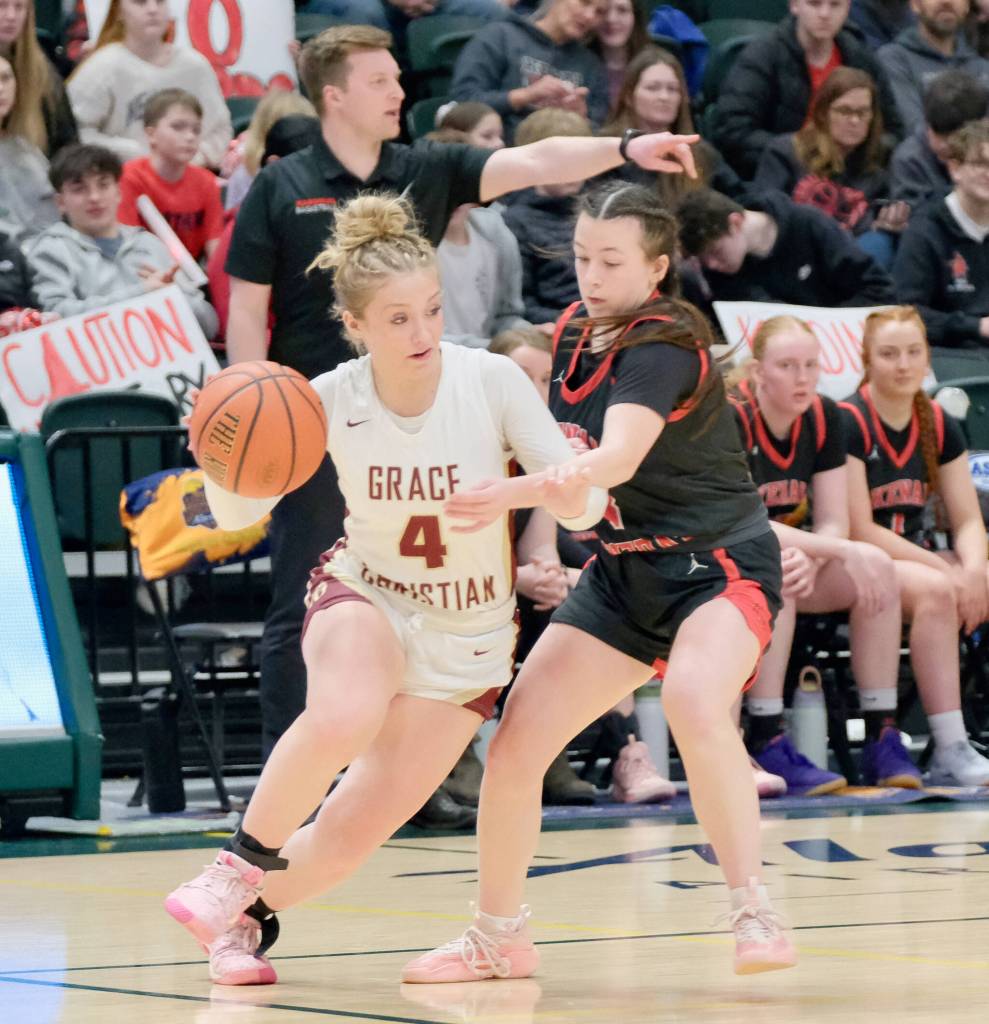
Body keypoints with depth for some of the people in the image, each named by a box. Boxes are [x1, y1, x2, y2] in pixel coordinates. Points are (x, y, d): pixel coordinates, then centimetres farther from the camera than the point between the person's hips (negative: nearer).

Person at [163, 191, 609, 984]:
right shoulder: (333, 399, -16)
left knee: (351, 836, -3)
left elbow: (587, 507, -17)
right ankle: (241, 867, -14)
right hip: (366, 597, -1)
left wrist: (565, 491, -41)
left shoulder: (491, 381, -19)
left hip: (468, 637, 1)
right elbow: (239, 514, -9)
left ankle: (249, 912, 28)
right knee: (344, 717, -37)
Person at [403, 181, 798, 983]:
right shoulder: (574, 333, 4)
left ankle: (756, 918, -28)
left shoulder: (664, 347, -20)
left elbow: (618, 458, -38)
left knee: (694, 702, -38)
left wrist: (514, 493, -52)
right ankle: (498, 938, 18)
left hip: (719, 562, -7)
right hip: (625, 575, 7)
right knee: (513, 746, -2)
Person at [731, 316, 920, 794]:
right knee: (773, 571, -38)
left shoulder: (825, 419, -1)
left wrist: (811, 560, -27)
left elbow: (833, 522, -3)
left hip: (794, 559, 6)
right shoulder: (731, 421, -19)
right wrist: (843, 551, -33)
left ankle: (882, 739, -20)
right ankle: (766, 743, -38)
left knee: (878, 569, -18)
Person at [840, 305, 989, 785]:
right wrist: (945, 569, -21)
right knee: (935, 591, -35)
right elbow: (859, 530, -16)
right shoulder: (848, 424, -11)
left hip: (918, 557, 6)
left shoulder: (940, 427, 8)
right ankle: (950, 752, -37)